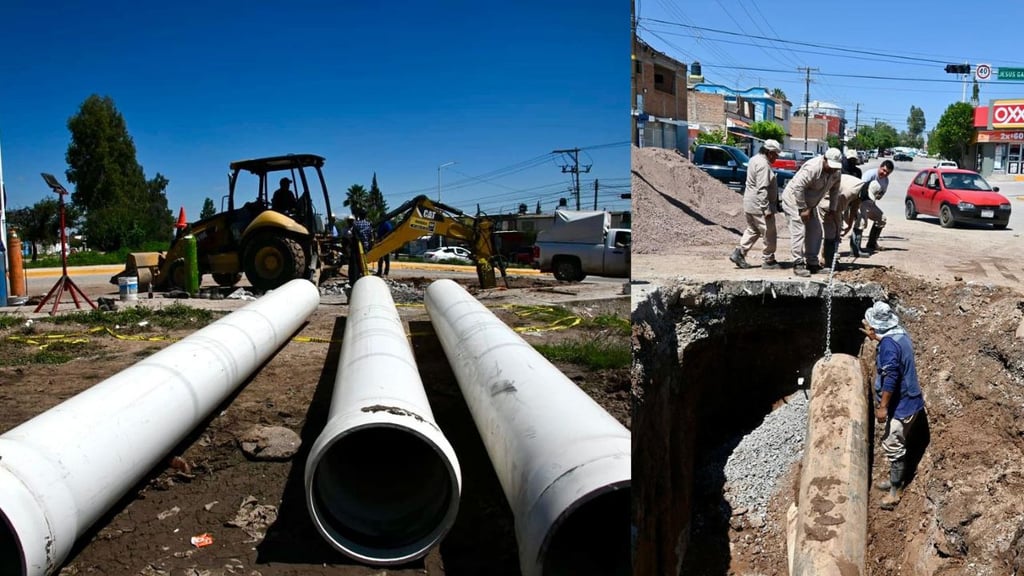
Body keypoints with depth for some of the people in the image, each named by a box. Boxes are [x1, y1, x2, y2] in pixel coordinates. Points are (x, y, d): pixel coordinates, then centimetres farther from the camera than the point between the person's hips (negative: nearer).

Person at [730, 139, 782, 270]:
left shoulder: (755, 159, 13)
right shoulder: (763, 165, -19)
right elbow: (762, 189, -25)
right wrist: (767, 209, -24)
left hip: (749, 204, 10)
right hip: (759, 206, -10)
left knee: (752, 230, 18)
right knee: (769, 233, 1)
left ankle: (739, 253, 9)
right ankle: (768, 260, 9)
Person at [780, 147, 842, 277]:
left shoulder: (836, 172, -5)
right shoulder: (812, 168, -31)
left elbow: (834, 190, 9)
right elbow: (798, 188, -31)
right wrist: (803, 209, -26)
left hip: (809, 203, 9)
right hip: (793, 199, -9)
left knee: (815, 231, 8)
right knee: (799, 231, -15)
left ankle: (812, 263, 15)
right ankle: (798, 264, -13)